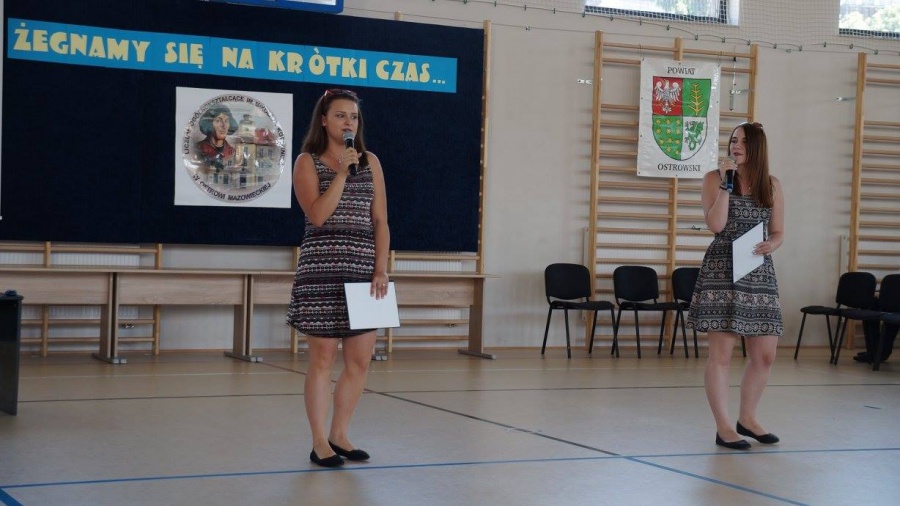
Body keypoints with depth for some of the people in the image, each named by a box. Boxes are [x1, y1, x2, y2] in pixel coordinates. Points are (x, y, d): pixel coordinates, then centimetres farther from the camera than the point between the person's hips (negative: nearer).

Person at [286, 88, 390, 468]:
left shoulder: (370, 162, 11)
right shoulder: (308, 162, 1)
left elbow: (380, 221, 8)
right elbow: (317, 215, -12)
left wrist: (381, 269, -1)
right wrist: (341, 172, -14)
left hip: (363, 269, 4)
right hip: (322, 269, -4)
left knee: (360, 359, 4)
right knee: (323, 358, -1)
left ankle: (339, 434, 17)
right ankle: (320, 442, 8)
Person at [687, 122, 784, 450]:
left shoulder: (772, 186, 10)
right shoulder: (714, 178, 0)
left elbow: (778, 232, 13)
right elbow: (716, 224, -12)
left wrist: (771, 245, -10)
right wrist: (725, 181, -14)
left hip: (760, 272, 5)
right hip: (722, 271, -4)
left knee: (765, 355, 6)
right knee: (722, 352, -4)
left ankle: (747, 418, 25)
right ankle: (723, 428, 3)